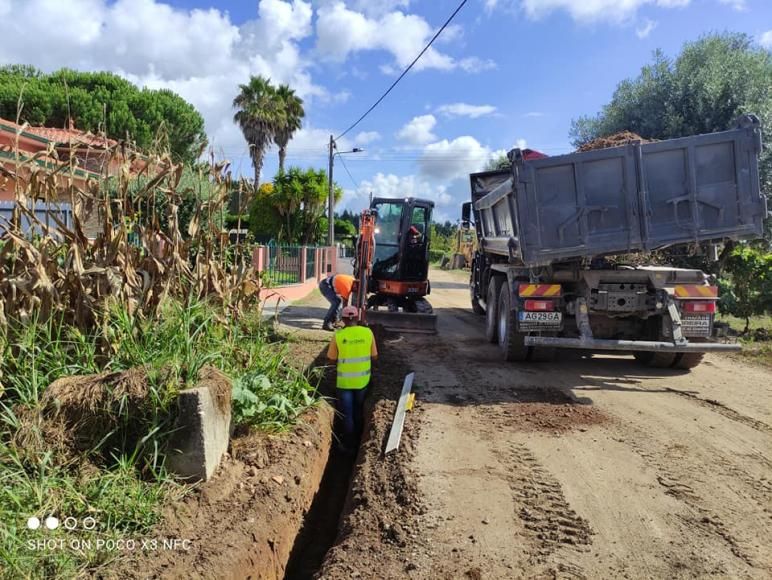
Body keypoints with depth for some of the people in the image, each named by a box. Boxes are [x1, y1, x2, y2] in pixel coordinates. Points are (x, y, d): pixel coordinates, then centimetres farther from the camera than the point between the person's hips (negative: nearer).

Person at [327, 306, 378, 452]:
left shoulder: (338, 336, -15)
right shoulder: (368, 332, -10)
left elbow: (332, 359, -6)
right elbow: (374, 356, -2)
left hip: (344, 381, -2)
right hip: (362, 379, 3)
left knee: (347, 414, 13)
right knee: (359, 410, 24)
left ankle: (349, 445, 24)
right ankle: (359, 439, 38)